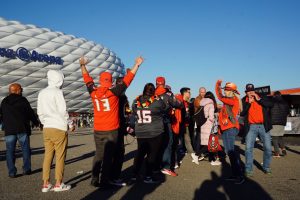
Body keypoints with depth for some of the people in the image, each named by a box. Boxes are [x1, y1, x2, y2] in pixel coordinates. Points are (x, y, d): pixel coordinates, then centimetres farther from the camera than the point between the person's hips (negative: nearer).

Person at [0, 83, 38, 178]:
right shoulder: (23, 100, 0)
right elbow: (30, 113, 1)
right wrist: (36, 122, 15)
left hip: (9, 130, 3)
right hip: (22, 129, -2)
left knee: (10, 151, 5)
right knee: (25, 149, 7)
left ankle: (11, 172, 3)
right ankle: (26, 169, 7)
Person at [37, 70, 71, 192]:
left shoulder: (41, 93, 10)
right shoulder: (57, 92, -11)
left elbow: (39, 112, 13)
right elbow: (63, 110, -13)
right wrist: (68, 123, -1)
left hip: (47, 129, 7)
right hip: (59, 129, -7)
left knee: (47, 156, 10)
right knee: (60, 157, 2)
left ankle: (46, 184, 14)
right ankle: (58, 184, 8)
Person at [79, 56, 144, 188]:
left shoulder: (93, 92, 0)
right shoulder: (113, 92, -11)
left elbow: (87, 79, 16)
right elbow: (127, 80, -9)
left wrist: (82, 65, 29)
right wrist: (137, 65, -4)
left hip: (97, 130, 5)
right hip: (111, 130, -5)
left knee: (99, 154, 16)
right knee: (108, 156, 3)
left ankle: (95, 180, 21)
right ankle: (104, 181, 8)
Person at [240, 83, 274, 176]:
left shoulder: (262, 97, 7)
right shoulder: (244, 101, 5)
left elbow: (270, 104, -7)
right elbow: (241, 113, -6)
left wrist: (259, 99, -13)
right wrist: (249, 102, -13)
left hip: (264, 126, 1)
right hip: (251, 127, -1)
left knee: (268, 148, 4)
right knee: (248, 148, -6)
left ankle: (266, 167, 24)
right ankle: (248, 169, 4)